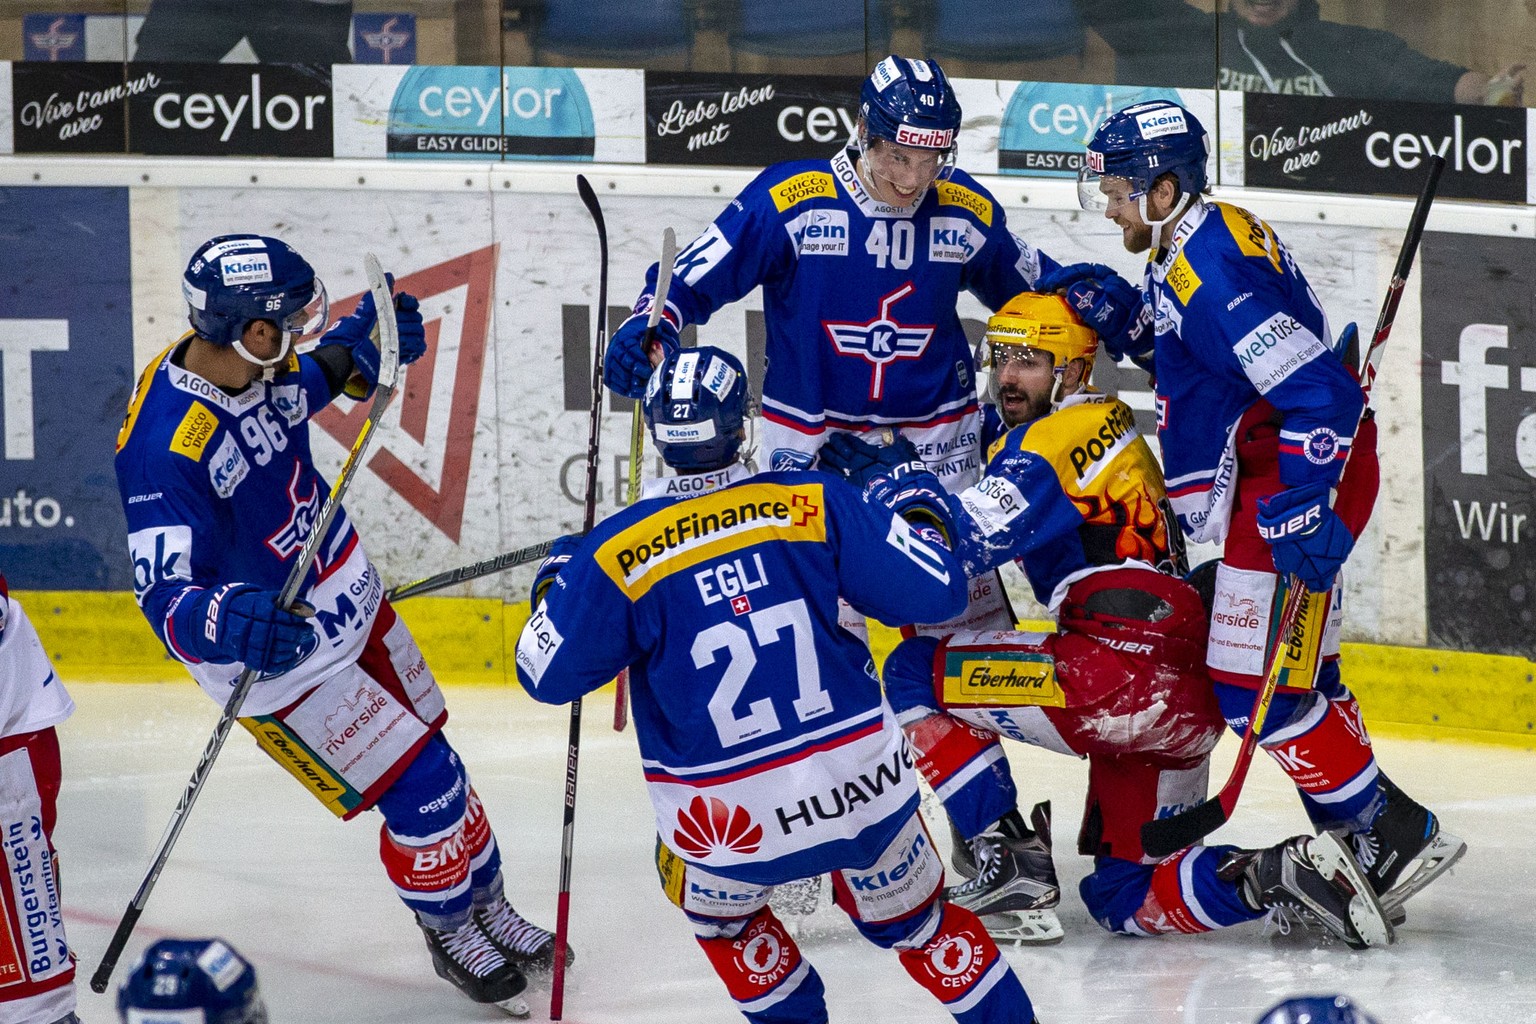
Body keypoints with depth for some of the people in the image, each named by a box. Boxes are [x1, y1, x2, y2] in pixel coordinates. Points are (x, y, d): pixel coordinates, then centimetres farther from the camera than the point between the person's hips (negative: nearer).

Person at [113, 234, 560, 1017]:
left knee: (426, 747, 20)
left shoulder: (253, 365, -10)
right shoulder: (164, 446, -34)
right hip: (281, 659, -8)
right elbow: (165, 595, -35)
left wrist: (364, 344, -1)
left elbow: (306, 383, 16)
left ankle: (486, 907, 41)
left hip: (350, 603, 8)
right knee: (424, 789, -3)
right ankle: (450, 932, 24)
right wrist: (225, 620, -55)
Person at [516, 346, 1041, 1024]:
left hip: (735, 822, -1)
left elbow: (548, 675, 0)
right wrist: (921, 510, 18)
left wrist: (555, 586, 20)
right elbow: (935, 592, -3)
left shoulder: (616, 556, -11)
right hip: (865, 785, 2)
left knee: (715, 908, 32)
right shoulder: (814, 503, -8)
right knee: (914, 920, 26)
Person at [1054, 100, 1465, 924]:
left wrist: (1301, 510, -28)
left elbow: (1319, 393, -28)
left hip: (1297, 476, -11)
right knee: (1298, 676, 15)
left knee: (1253, 686, -9)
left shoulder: (1212, 273, -22)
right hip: (1279, 475, 11)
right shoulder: (1214, 237, 10)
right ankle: (1363, 851, 20)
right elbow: (1199, 350, 25)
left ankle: (1392, 839, -4)